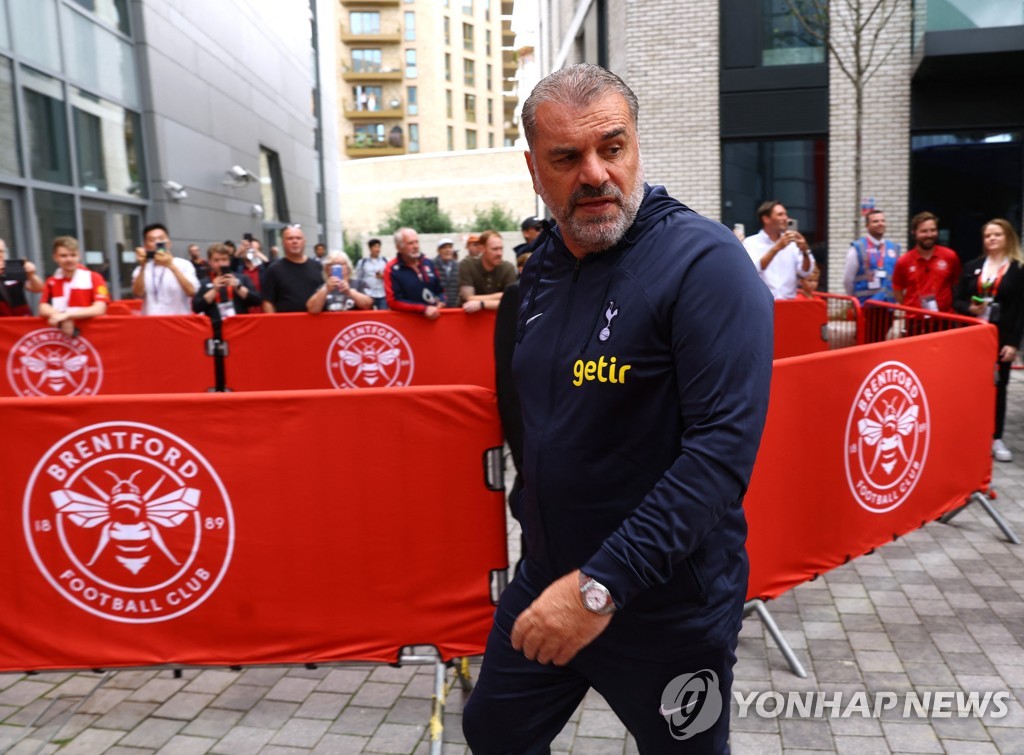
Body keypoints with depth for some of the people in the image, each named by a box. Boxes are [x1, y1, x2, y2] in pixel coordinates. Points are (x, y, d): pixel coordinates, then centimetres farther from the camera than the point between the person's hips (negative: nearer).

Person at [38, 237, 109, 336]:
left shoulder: (94, 278, -1)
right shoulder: (51, 282, 10)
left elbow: (99, 309, -12)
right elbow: (43, 309, 2)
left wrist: (66, 315, -20)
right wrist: (63, 320, -19)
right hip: (58, 333, 3)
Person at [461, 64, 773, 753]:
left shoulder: (704, 263, -19)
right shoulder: (544, 267, 4)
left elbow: (725, 444, -28)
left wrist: (604, 584, -30)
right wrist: (530, 508, 13)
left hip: (667, 609, -6)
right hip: (546, 581, 7)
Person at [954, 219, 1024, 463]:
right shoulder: (972, 267, 8)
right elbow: (957, 300, 9)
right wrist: (970, 308, -14)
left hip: (1001, 338, -2)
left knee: (997, 387, 4)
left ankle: (996, 439, 12)